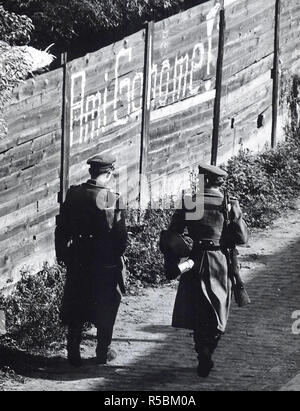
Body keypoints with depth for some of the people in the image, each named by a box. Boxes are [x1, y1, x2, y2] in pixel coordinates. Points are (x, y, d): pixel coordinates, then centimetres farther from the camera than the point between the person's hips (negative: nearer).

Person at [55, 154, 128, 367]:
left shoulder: (73, 194, -4)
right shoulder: (112, 199, -17)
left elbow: (62, 229, 3)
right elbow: (121, 236, -16)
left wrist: (62, 255, 14)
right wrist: (117, 253, 4)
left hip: (77, 262, 3)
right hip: (106, 263, -3)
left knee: (75, 308, 14)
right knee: (106, 308, 14)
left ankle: (73, 352, 16)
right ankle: (103, 351, 21)